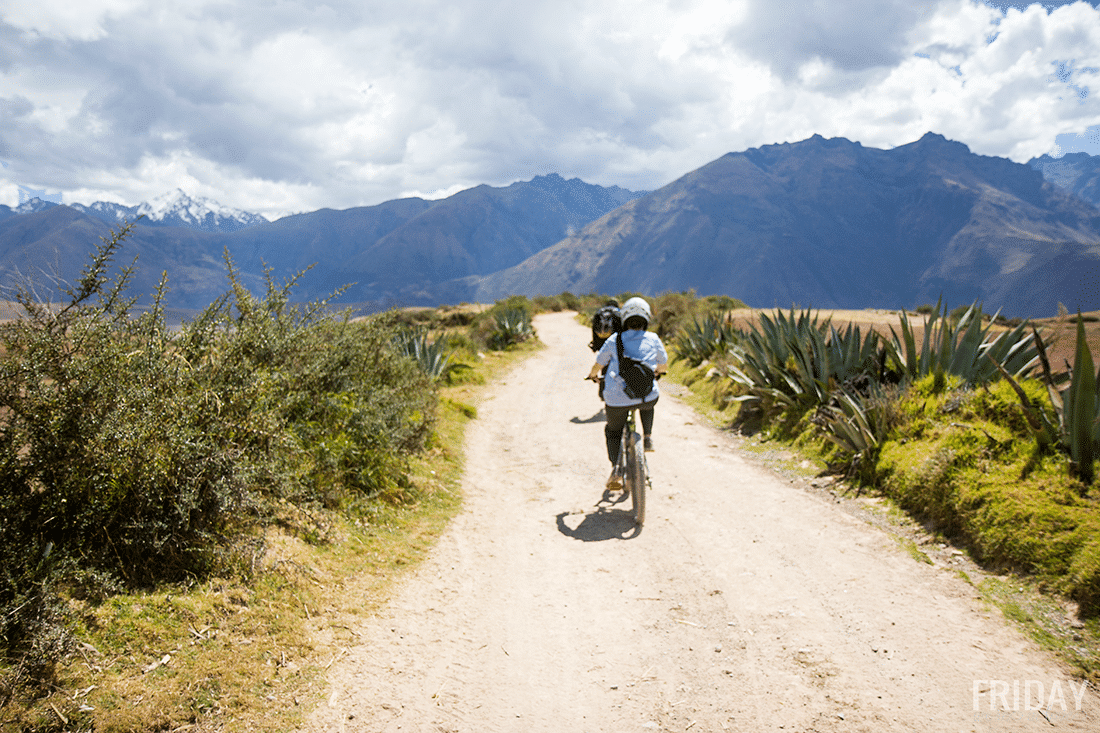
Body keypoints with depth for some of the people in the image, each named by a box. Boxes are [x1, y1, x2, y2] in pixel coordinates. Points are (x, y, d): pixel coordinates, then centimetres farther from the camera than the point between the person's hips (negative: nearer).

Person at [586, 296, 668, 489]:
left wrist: (593, 375, 40)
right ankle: (648, 438, 30)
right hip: (646, 398, 1)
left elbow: (598, 365, 17)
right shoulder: (653, 340, 7)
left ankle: (616, 468, 4)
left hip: (616, 399, -1)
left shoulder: (614, 340, 5)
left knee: (613, 431, 24)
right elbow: (664, 366, 24)